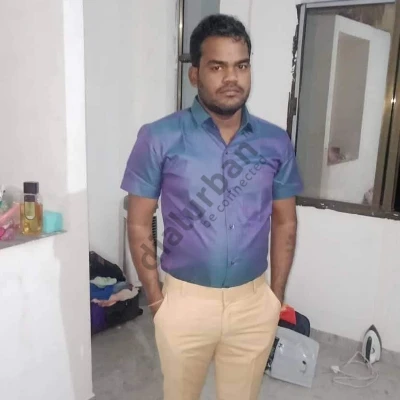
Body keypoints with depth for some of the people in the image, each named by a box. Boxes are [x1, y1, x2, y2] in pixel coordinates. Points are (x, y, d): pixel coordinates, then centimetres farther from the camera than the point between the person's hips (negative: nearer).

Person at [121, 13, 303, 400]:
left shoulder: (276, 142, -3)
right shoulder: (159, 138, -11)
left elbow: (284, 222, 6)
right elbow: (139, 223, -5)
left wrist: (276, 295, 5)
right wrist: (156, 298, -5)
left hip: (253, 302, 2)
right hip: (185, 299, -2)